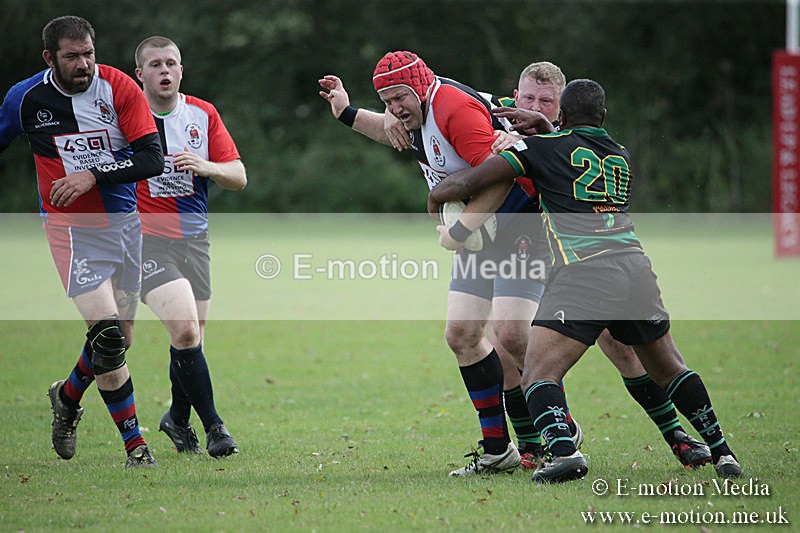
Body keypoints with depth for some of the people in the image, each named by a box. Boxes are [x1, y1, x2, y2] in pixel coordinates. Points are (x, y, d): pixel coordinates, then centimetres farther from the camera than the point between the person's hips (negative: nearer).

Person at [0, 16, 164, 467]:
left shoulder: (119, 88, -8)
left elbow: (153, 158, -13)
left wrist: (93, 175, -22)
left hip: (125, 221, 3)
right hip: (72, 228, -3)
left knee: (119, 339, 10)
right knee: (108, 334, -17)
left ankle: (68, 396, 39)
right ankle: (134, 443, -4)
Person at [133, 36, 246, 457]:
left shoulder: (203, 115, 4)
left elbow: (238, 177, 2)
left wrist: (206, 166, -17)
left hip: (194, 238, 5)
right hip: (144, 238, -4)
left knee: (191, 337, 11)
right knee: (185, 330, -20)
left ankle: (178, 418, 35)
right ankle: (212, 425, -10)